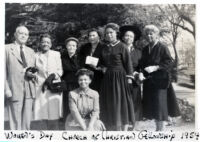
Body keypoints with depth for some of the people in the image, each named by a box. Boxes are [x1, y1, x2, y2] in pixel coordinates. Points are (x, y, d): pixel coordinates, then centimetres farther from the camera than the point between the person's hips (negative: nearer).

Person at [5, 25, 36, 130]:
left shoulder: (31, 51, 17)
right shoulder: (7, 49, 1)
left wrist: (32, 74, -2)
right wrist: (6, 89, -11)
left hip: (29, 90, 5)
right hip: (14, 90, -4)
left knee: (27, 120, 7)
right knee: (15, 121, -1)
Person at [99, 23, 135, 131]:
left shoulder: (122, 47, -5)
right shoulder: (105, 48, 12)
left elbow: (128, 63, -8)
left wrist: (129, 77, -12)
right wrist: (103, 68, 6)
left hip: (120, 77, -6)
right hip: (108, 78, 6)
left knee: (121, 103, -2)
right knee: (110, 104, 7)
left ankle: (124, 131, 6)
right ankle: (114, 129, 18)